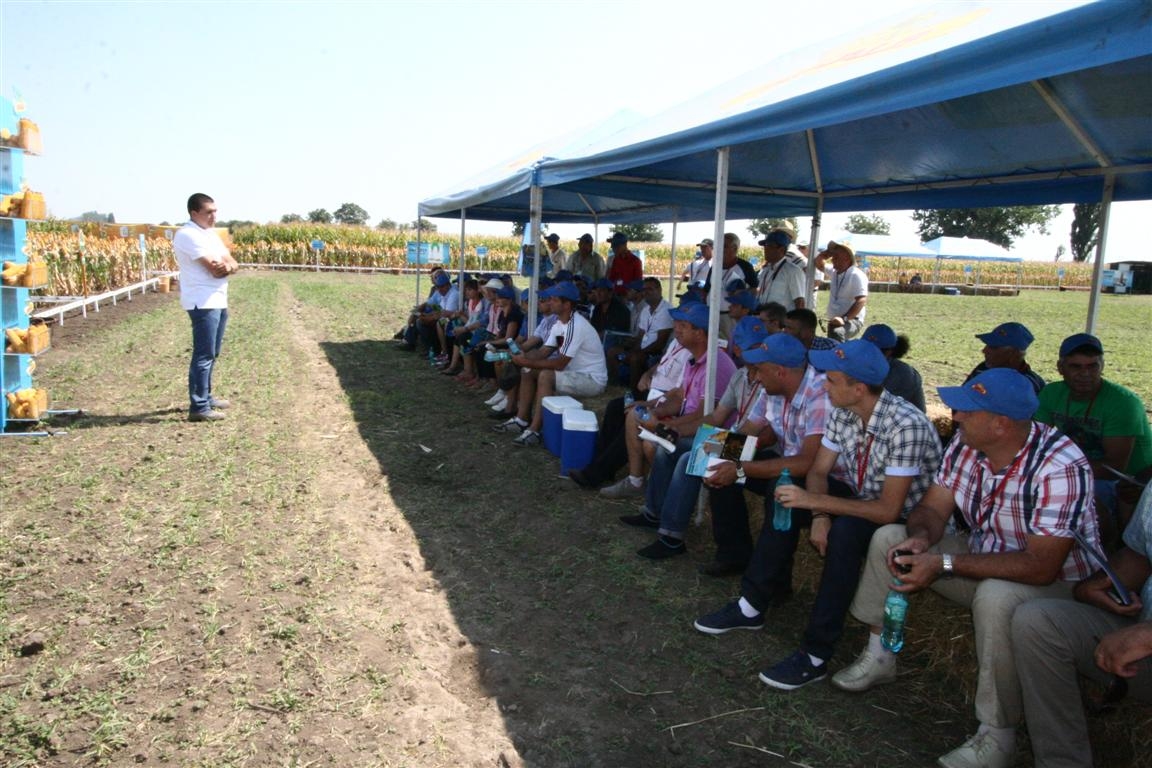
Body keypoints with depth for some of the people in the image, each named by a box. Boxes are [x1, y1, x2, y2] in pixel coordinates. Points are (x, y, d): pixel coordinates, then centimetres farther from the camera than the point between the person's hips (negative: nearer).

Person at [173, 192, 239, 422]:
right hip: (203, 303, -9)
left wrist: (228, 266, -14)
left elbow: (233, 264, 8)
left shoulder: (210, 233, 15)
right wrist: (227, 264, 0)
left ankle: (205, 397, 27)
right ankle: (198, 407, -5)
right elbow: (215, 269, -20)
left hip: (219, 300, 10)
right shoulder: (188, 235, -14)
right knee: (204, 355, -9)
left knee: (212, 353, 16)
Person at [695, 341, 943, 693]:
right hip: (860, 496, 8)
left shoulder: (906, 426, -30)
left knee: (845, 531, -35)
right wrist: (819, 514, -20)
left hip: (906, 517, -7)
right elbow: (818, 471, -1)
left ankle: (815, 655, -25)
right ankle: (752, 606, 3)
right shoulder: (843, 412, -8)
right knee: (786, 501, -7)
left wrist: (816, 501, -33)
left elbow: (888, 510, -32)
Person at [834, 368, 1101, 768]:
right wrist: (920, 538, -28)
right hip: (984, 559, 7)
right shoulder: (965, 446, -9)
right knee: (889, 538, -5)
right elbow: (932, 509, -4)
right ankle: (879, 656, 11)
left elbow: (1041, 567, -33)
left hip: (1055, 582, -7)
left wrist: (945, 566, -36)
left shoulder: (1060, 468, -30)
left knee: (996, 596, -39)